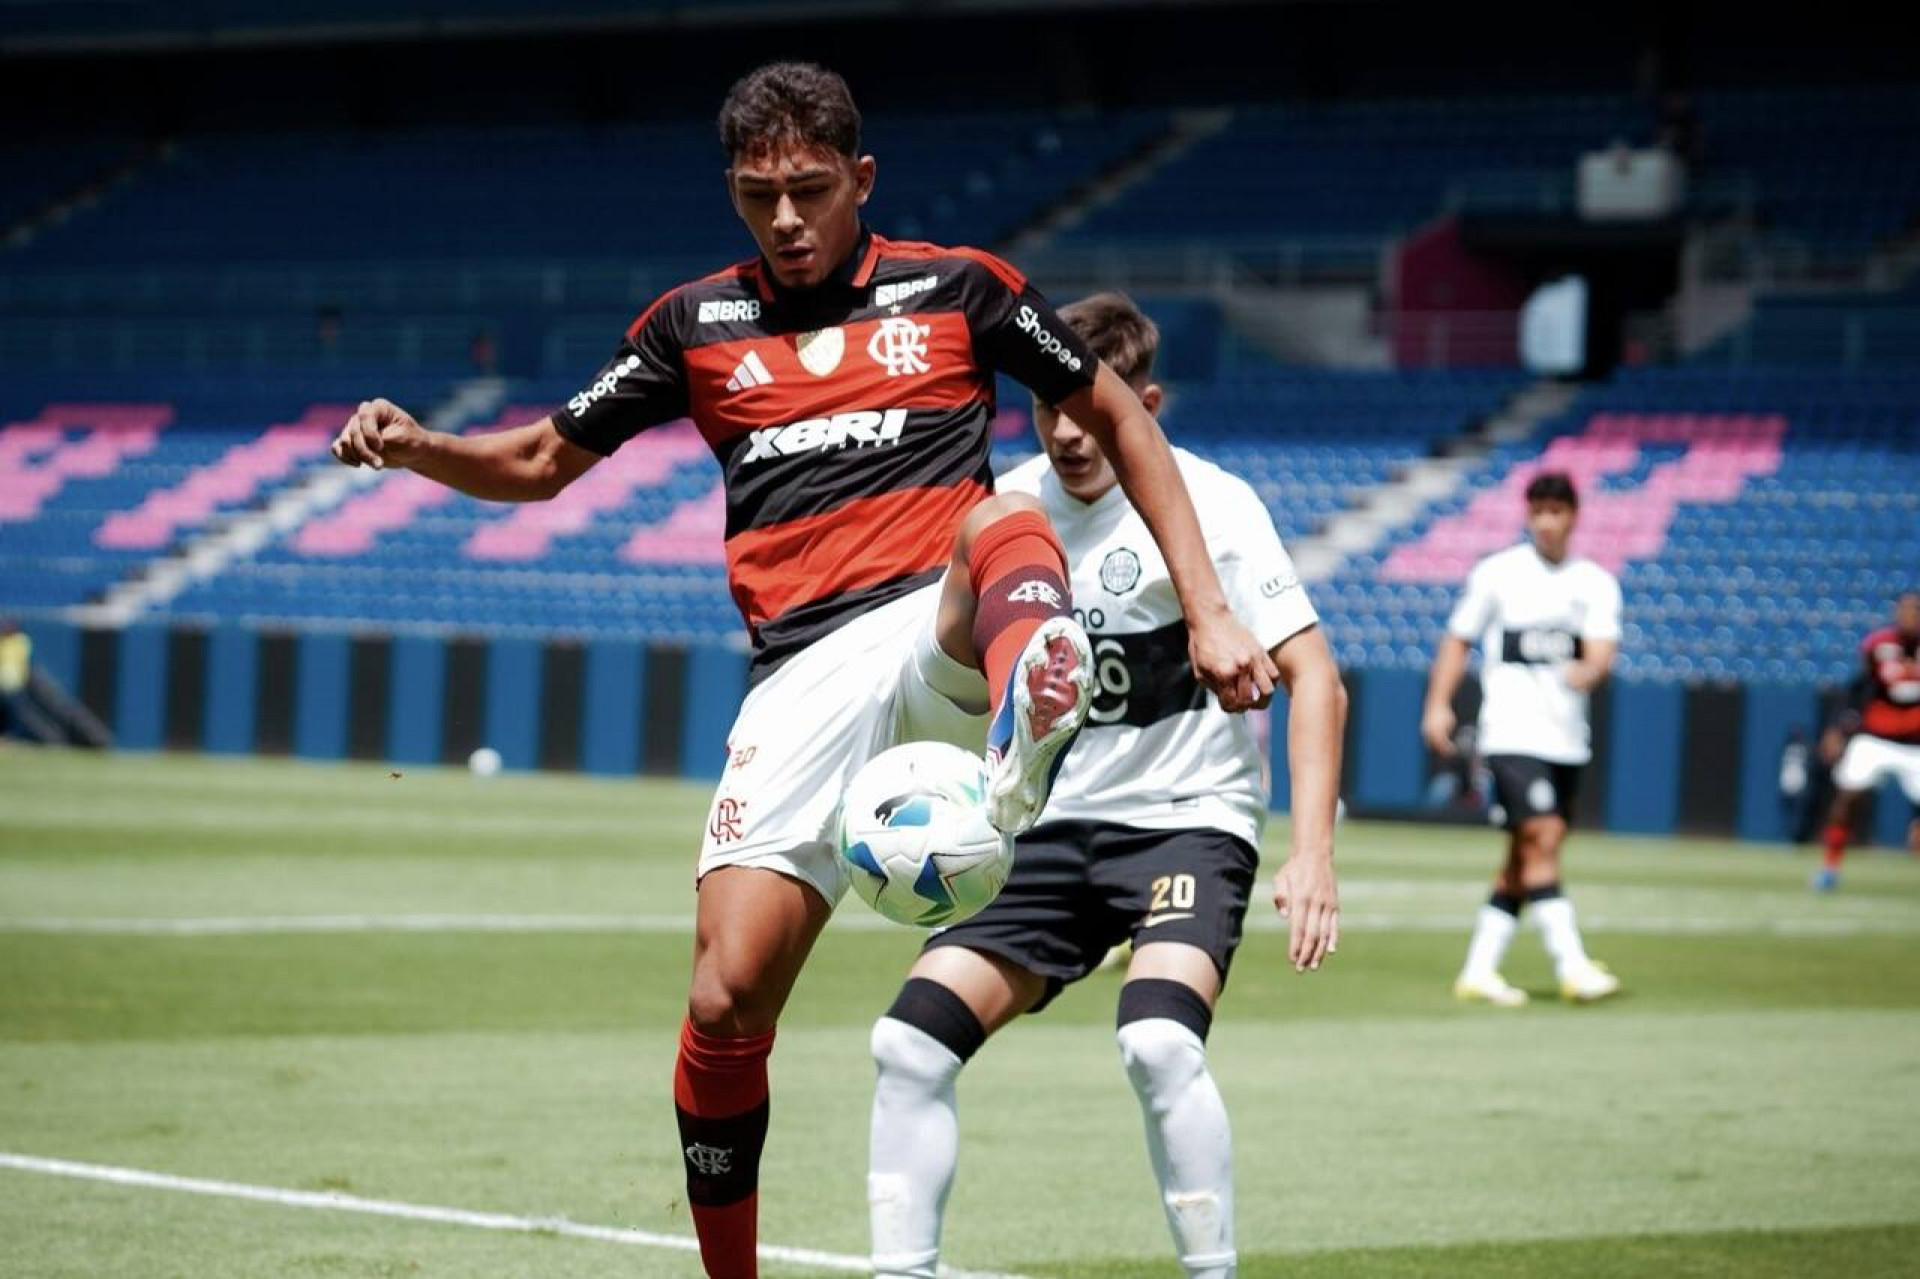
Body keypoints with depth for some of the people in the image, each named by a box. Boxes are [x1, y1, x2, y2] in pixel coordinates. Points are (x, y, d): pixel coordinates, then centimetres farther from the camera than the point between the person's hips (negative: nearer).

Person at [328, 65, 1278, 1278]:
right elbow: (542, 461, 24)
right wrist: (417, 446, 3)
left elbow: (1119, 419, 17)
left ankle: (1027, 755, -71)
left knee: (1008, 521, -38)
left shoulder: (958, 287, 11)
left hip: (952, 634, -2)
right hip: (808, 674, 2)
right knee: (726, 1003, -10)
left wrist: (1208, 611, 8)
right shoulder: (695, 323, 17)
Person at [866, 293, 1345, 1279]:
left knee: (1157, 1039, -30)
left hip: (1187, 822, -5)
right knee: (910, 1038, -10)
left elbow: (1314, 681, -13)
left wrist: (1312, 854, -23)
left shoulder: (1208, 504, -11)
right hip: (1049, 829, 5)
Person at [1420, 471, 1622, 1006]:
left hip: (1567, 737, 4)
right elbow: (1458, 638, 7)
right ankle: (1572, 966, -21)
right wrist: (1438, 704, -3)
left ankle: (1479, 970, 16)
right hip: (1512, 734, -4)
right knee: (1542, 839, -17)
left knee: (1523, 861, 8)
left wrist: (1589, 670, -29)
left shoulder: (1596, 584, 7)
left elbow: (1603, 652, -6)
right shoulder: (1497, 573, 2)